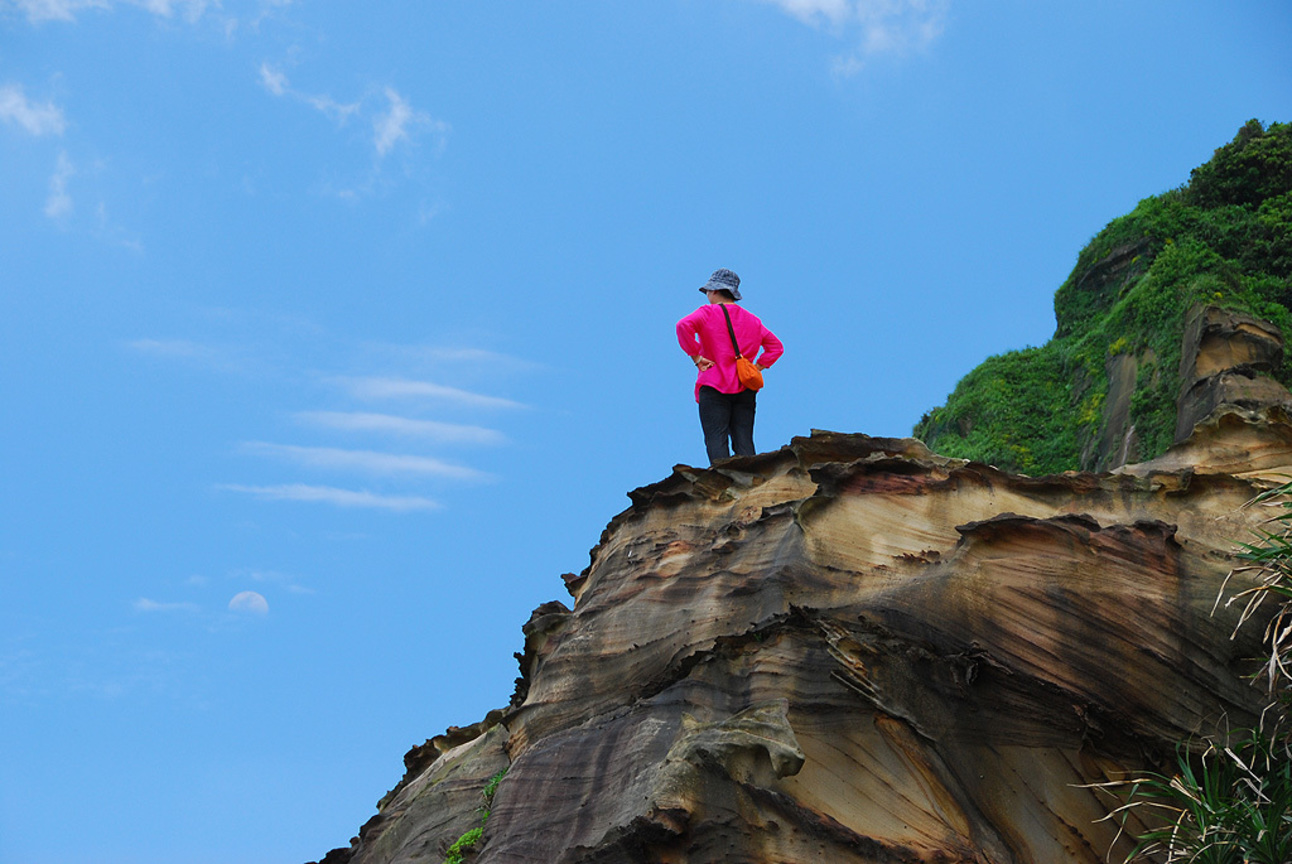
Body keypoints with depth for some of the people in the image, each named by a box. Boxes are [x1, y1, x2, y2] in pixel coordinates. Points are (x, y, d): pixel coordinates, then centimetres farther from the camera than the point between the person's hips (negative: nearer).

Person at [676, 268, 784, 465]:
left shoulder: (708, 313, 1)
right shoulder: (752, 320, 19)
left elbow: (684, 325, -18)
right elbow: (776, 346, 21)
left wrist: (696, 357, -11)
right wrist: (756, 368, 14)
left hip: (714, 387, -5)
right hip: (745, 389, 5)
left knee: (716, 439, -9)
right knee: (744, 442, 3)